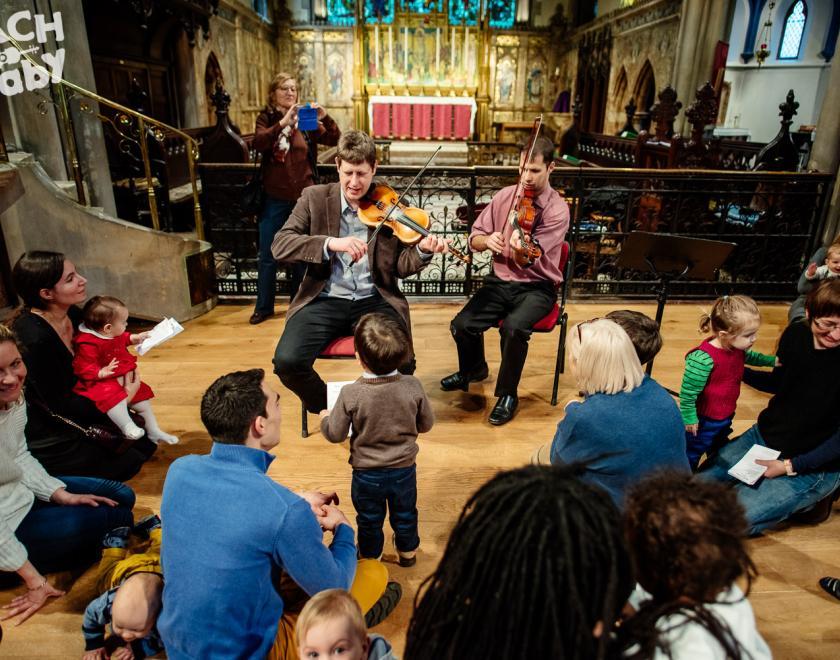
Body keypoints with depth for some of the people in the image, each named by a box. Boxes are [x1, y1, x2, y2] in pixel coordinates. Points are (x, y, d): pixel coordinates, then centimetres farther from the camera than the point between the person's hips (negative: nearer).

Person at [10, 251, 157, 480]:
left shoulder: (73, 315, -8)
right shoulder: (33, 338, -32)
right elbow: (58, 403, -24)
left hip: (73, 411, 8)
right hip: (45, 436, -8)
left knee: (146, 443, 8)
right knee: (126, 464, -4)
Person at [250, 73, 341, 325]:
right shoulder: (266, 118, 1)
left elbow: (333, 140, -5)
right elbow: (258, 143, -18)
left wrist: (325, 118, -23)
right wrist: (283, 122, -31)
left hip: (304, 196, 1)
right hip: (274, 198, -1)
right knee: (267, 256, 6)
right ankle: (264, 307, 20)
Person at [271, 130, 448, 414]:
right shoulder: (315, 197, 3)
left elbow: (400, 266, 4)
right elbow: (279, 245, -9)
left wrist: (422, 251, -18)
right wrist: (331, 243, -24)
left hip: (374, 300, 0)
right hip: (325, 299, 1)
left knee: (402, 363, -25)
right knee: (287, 362, -23)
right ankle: (325, 406, 11)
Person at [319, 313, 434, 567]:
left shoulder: (350, 394, -27)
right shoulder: (413, 387, -22)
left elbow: (335, 434, -14)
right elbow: (426, 424, -6)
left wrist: (325, 418, 7)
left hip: (366, 474, -2)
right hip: (404, 470, 2)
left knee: (369, 520, 25)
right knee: (405, 515, 27)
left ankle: (370, 556, 47)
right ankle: (407, 551, 50)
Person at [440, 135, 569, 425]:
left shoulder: (558, 210, -12)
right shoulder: (505, 195, 2)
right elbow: (474, 238, 5)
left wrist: (521, 247, -46)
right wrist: (487, 240, -18)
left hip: (537, 287, -4)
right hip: (500, 280, 4)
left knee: (513, 327, -34)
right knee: (462, 325, -18)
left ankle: (507, 394, -9)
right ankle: (473, 369, 19)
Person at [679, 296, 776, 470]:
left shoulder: (737, 347, -10)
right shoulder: (703, 359, -39)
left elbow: (750, 357, 18)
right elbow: (688, 392, -29)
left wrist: (773, 360, 10)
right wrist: (689, 419, -20)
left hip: (726, 417, 9)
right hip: (703, 422, -9)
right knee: (691, 455, 16)